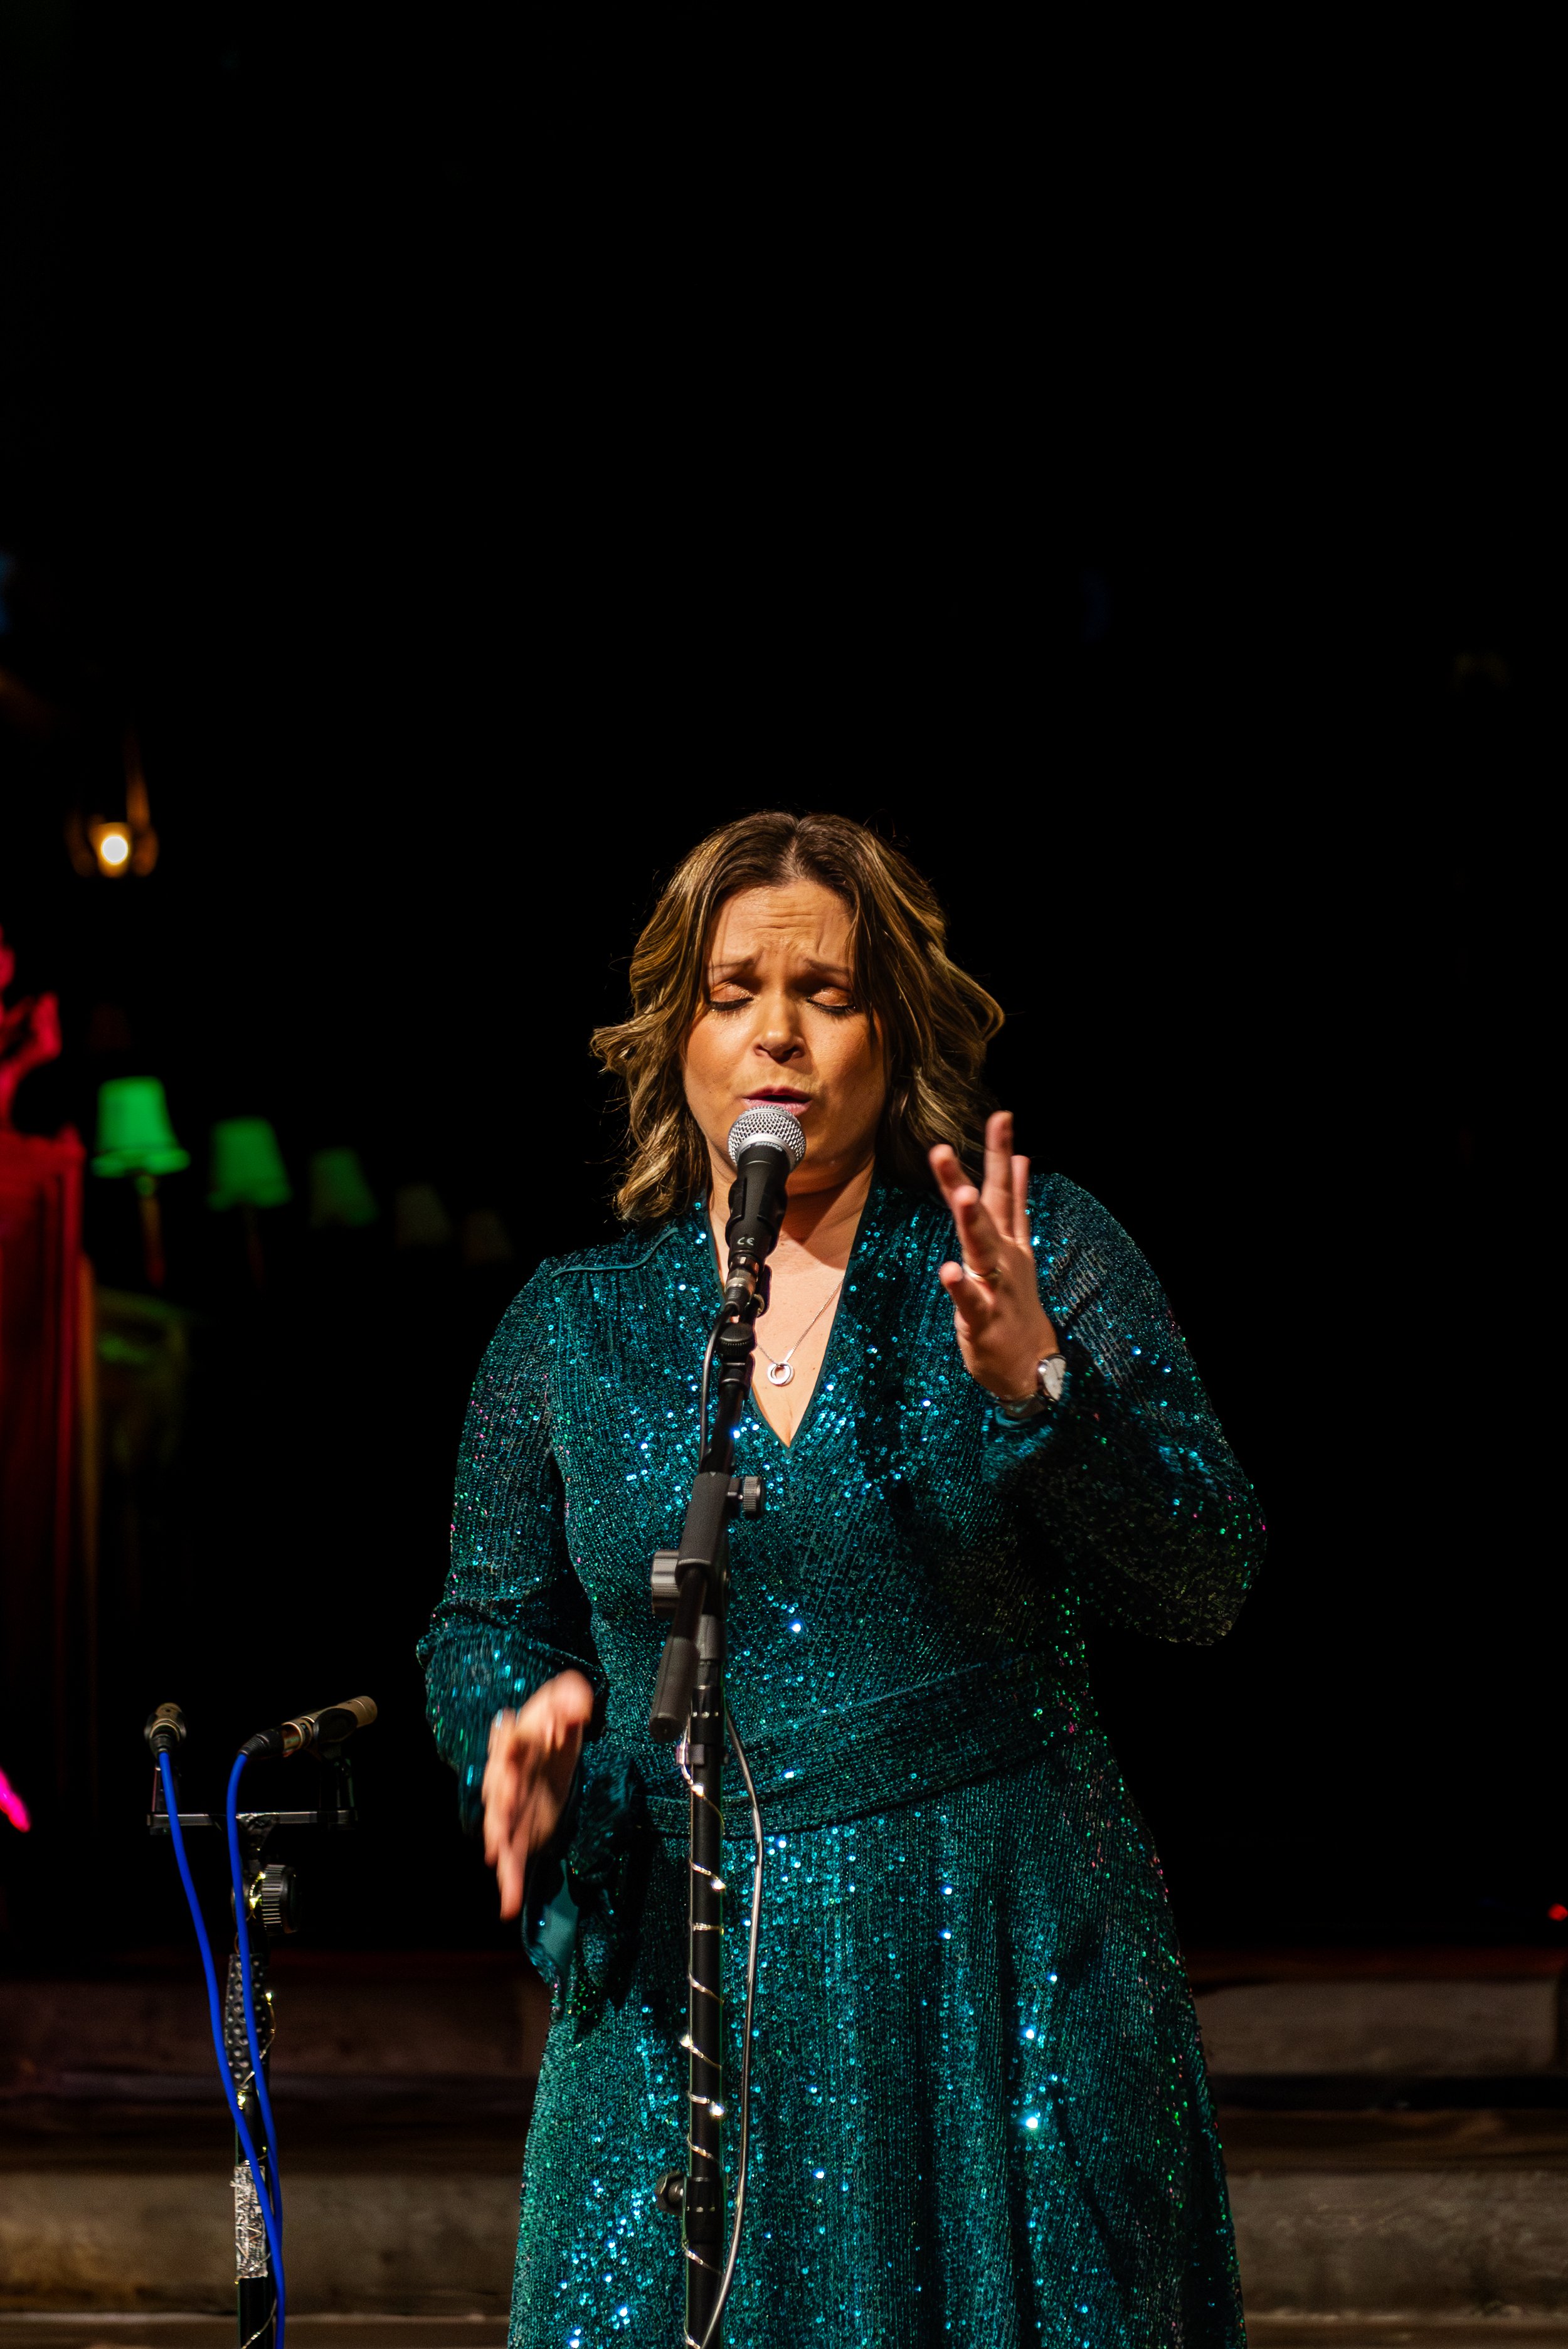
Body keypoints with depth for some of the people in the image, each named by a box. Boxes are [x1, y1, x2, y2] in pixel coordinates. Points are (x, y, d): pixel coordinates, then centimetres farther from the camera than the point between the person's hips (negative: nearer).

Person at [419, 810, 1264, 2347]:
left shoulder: (1040, 1257, 0)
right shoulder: (572, 1326, 7)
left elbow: (1205, 1582, -7)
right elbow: (487, 1623, 15)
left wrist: (1038, 1386, -21)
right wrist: (526, 1718, -7)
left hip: (1005, 1977, -1)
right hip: (685, 1985, 1)